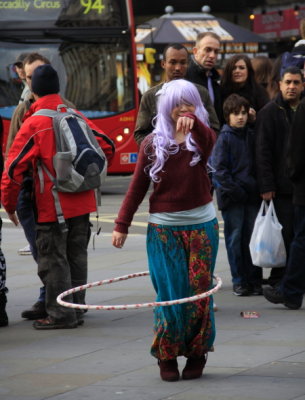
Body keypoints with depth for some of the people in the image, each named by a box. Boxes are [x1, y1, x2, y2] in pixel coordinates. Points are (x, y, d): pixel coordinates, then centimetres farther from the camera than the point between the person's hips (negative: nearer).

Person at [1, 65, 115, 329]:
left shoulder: (34, 124, -12)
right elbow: (106, 147, 9)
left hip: (52, 207, -6)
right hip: (82, 202, 6)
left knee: (53, 260, 2)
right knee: (77, 255, 15)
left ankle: (60, 314, 3)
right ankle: (76, 309, 21)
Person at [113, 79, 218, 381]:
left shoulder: (201, 137, 1)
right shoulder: (153, 143, 3)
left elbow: (209, 143, -25)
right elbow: (137, 186, 6)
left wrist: (192, 122, -46)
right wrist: (122, 224, 1)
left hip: (201, 225, 0)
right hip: (164, 227, 0)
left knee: (200, 289, 1)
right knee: (170, 293, -3)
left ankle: (196, 354, 15)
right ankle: (166, 356, 9)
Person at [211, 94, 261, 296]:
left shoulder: (252, 136, 10)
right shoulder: (224, 138, -4)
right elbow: (219, 169, -7)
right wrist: (234, 190, -14)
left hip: (252, 195, 4)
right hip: (232, 196, -4)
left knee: (253, 237, 4)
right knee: (235, 237, 1)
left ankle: (255, 279, 10)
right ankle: (239, 281, 7)